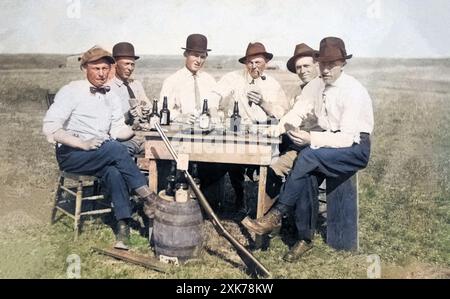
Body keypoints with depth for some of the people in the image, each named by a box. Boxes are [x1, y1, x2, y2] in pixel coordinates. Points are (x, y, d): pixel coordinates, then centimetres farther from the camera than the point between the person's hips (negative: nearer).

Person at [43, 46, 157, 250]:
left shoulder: (111, 97, 13)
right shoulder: (72, 91, -4)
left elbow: (118, 130, 5)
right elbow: (49, 127, -12)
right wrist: (83, 144, -23)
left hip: (103, 155, 4)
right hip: (70, 155, -4)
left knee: (113, 170, -30)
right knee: (115, 148, -31)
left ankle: (123, 226, -34)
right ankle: (147, 197, -25)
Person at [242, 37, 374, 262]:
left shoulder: (354, 91, -18)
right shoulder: (315, 86, 3)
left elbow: (347, 137, -23)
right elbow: (297, 113, 0)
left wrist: (311, 138, -35)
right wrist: (279, 128, -21)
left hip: (355, 148, -6)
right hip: (330, 142, 6)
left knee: (308, 156, -30)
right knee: (308, 175, -23)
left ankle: (275, 216, -24)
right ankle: (305, 238, -11)